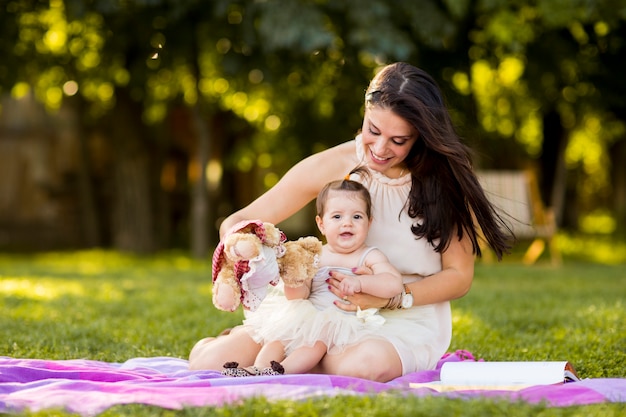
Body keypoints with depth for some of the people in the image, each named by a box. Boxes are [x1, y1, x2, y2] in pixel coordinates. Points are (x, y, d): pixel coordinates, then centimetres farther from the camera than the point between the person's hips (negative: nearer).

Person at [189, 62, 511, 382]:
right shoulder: (332, 166, -5)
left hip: (409, 322, -1)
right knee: (209, 363, -20)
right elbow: (236, 224, -2)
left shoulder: (445, 178, -6)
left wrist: (391, 298, -19)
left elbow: (459, 276, -2)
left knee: (366, 365, -40)